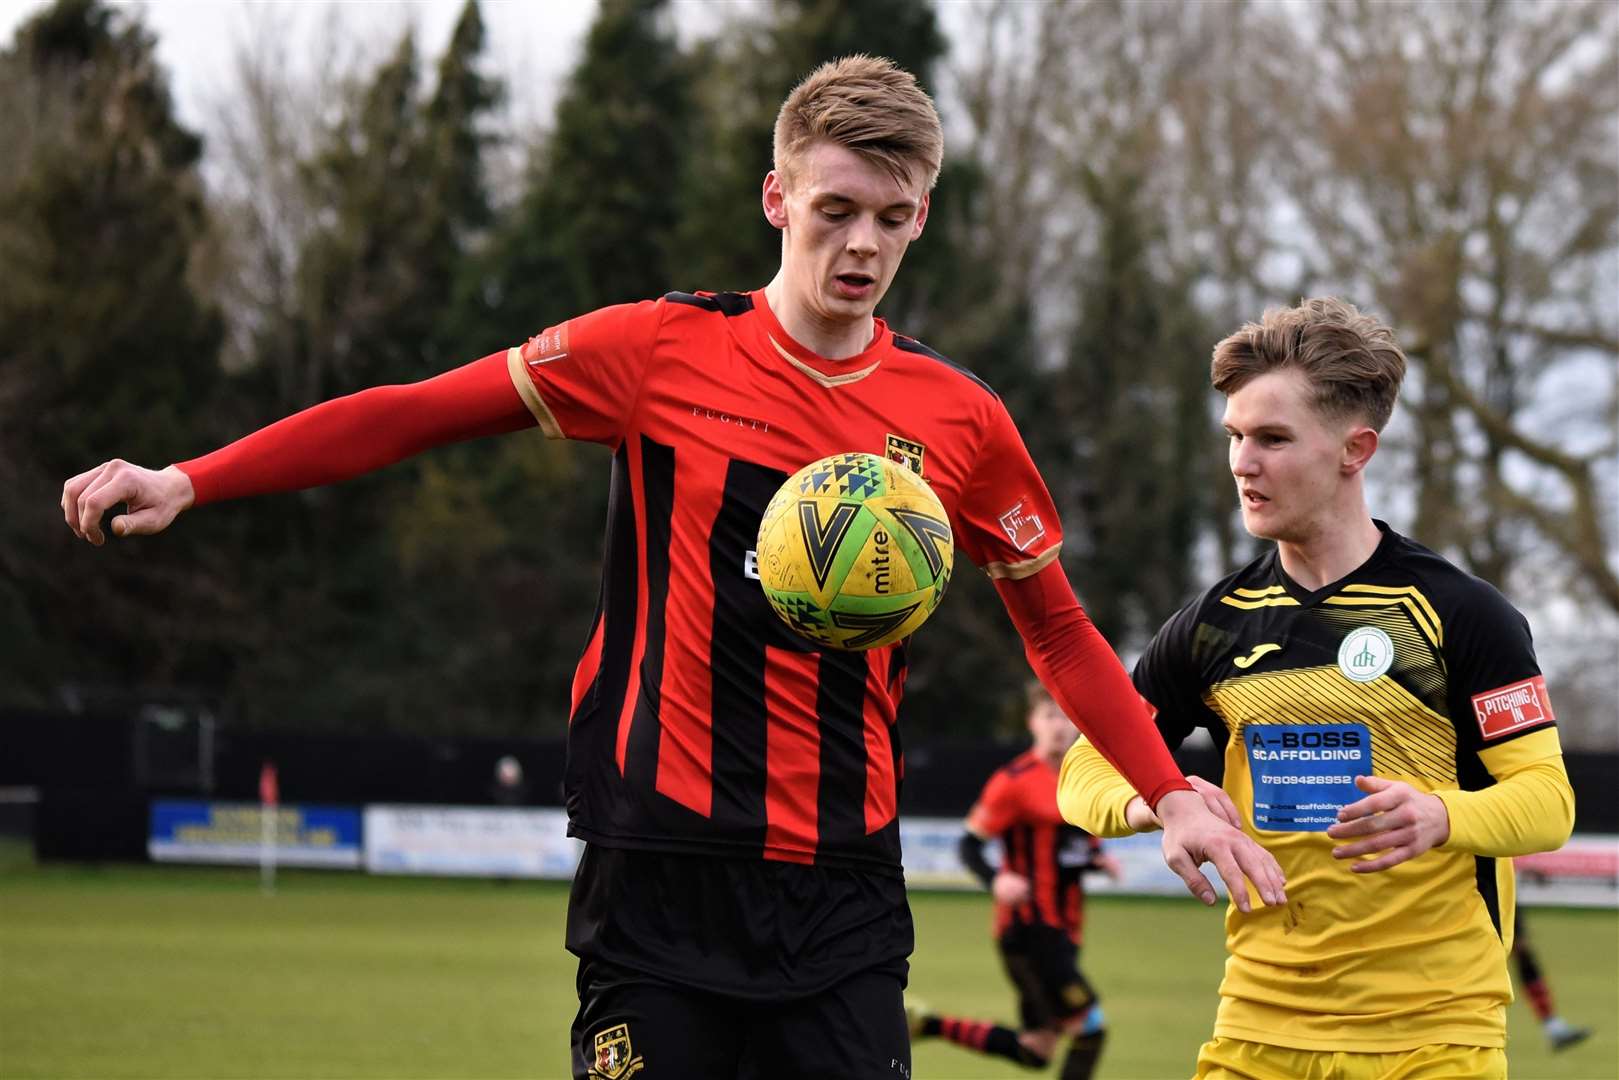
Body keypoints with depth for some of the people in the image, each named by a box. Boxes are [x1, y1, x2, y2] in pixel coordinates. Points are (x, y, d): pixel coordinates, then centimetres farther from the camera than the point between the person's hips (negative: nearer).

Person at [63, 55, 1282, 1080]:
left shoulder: (959, 420, 5)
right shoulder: (664, 350, -2)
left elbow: (1059, 630, 16)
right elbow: (420, 413, 1)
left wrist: (1173, 794, 7)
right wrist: (187, 483, -4)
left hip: (845, 882, 2)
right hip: (664, 863, -2)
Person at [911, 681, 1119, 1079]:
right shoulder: (1014, 781, -10)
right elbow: (969, 845, -9)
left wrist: (1101, 860, 1)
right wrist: (995, 881, -28)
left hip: (1062, 931, 8)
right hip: (1028, 928, -8)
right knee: (1089, 1027, -14)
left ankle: (924, 1024, 18)